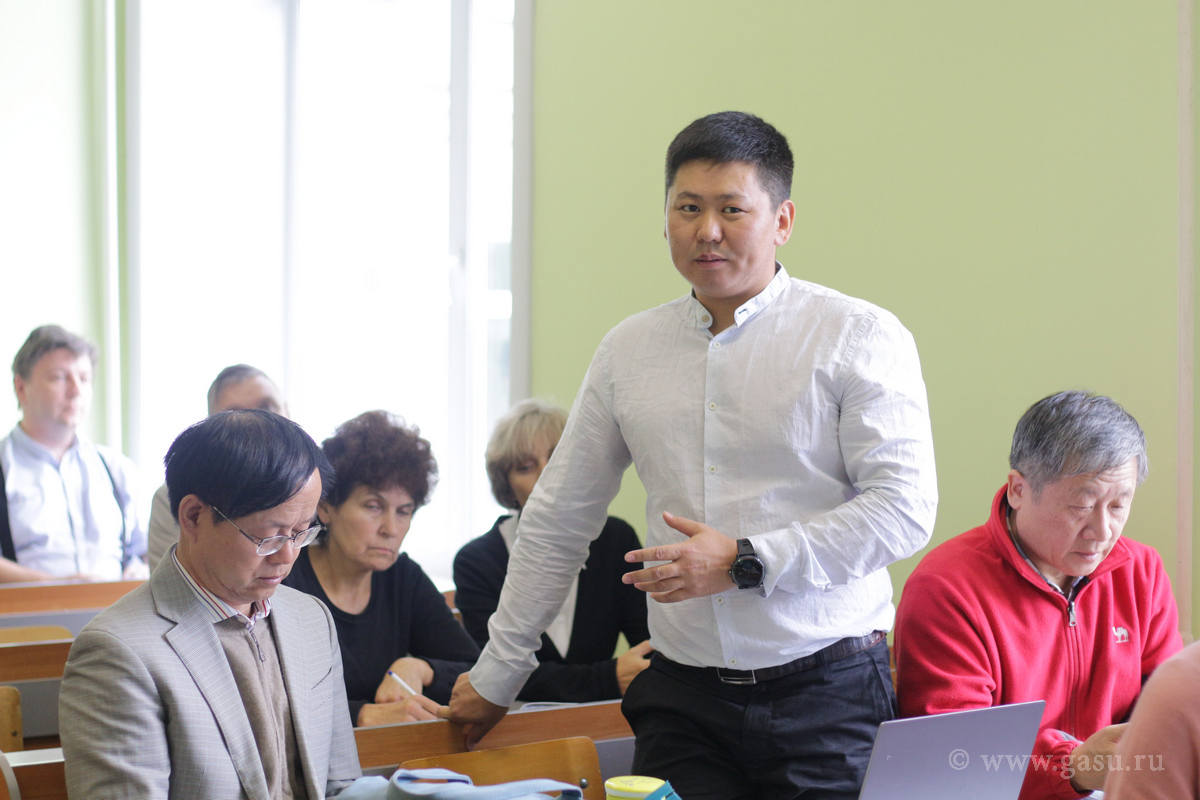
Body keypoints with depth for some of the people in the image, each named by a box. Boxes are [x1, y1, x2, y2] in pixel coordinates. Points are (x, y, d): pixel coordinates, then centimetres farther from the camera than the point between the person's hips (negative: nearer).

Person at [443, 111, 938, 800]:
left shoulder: (861, 338, -3)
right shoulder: (628, 350, 10)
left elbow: (904, 508, -11)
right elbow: (559, 520, 17)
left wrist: (744, 563, -16)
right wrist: (496, 678, 20)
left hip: (828, 695, -3)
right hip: (684, 703, 3)